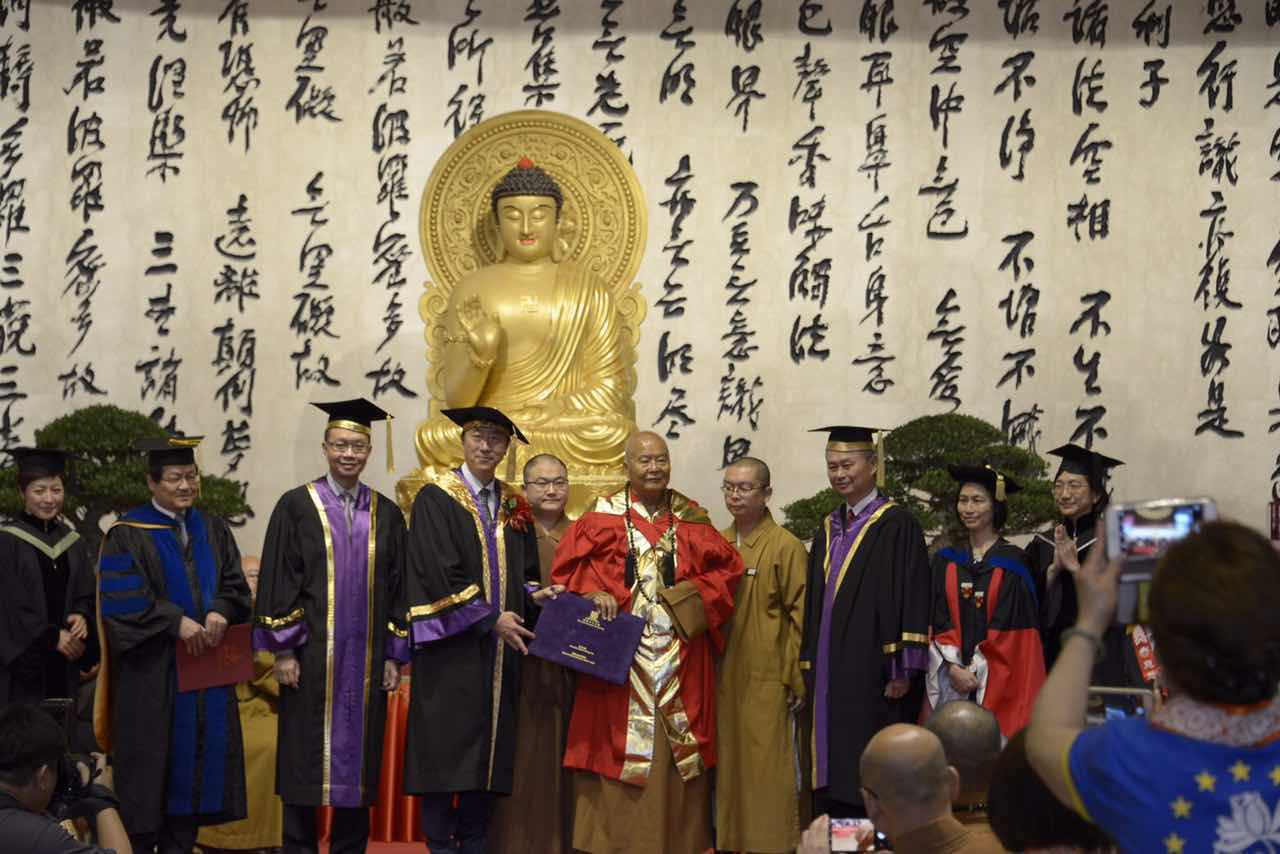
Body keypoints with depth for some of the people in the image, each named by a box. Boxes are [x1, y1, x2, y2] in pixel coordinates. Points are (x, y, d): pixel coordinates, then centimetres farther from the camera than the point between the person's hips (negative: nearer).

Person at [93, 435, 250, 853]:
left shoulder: (213, 532, 12)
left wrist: (220, 612, -14)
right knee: (149, 769, -2)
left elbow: (235, 586, 7)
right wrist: (176, 622, -21)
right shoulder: (127, 535, -5)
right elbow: (121, 600, -13)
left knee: (194, 766, 6)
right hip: (151, 677, -5)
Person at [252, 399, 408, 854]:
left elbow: (397, 588, 10)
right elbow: (278, 580, -3)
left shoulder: (386, 514, 9)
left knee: (358, 761, 6)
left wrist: (394, 655, 4)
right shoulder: (296, 506, 0)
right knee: (305, 761, 1)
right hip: (311, 658, -3)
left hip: (366, 659, 3)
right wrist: (283, 650, -8)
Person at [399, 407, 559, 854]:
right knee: (446, 745, -4)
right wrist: (490, 618, -14)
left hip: (500, 647, 6)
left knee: (490, 747, 6)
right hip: (451, 645, -5)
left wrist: (533, 595, -6)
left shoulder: (514, 506, 12)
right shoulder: (436, 499, -5)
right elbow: (438, 573, -13)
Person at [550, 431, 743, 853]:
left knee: (679, 755, 4)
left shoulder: (690, 519, 10)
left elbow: (727, 567, 8)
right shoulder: (602, 517, 4)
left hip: (680, 657, 2)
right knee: (617, 747, -2)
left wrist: (692, 598, -7)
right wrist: (592, 593, -18)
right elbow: (568, 565, 0)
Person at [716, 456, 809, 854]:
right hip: (722, 677, 6)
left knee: (765, 769, -2)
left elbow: (800, 616, -9)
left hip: (765, 679, -6)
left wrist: (796, 679, -11)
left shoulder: (786, 547, -8)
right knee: (728, 766, 12)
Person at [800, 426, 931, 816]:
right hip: (831, 676, 7)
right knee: (834, 776, 7)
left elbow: (911, 598, -11)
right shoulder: (828, 530, 15)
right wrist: (809, 665, 13)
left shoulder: (896, 525, -6)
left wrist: (902, 669, -16)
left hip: (873, 674, -7)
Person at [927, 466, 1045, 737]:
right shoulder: (945, 562, 12)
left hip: (999, 682, -3)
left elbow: (1007, 626, -5)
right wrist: (953, 668, -9)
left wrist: (974, 671, -9)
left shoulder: (1013, 563, 0)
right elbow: (937, 621, 5)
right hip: (950, 683, 3)